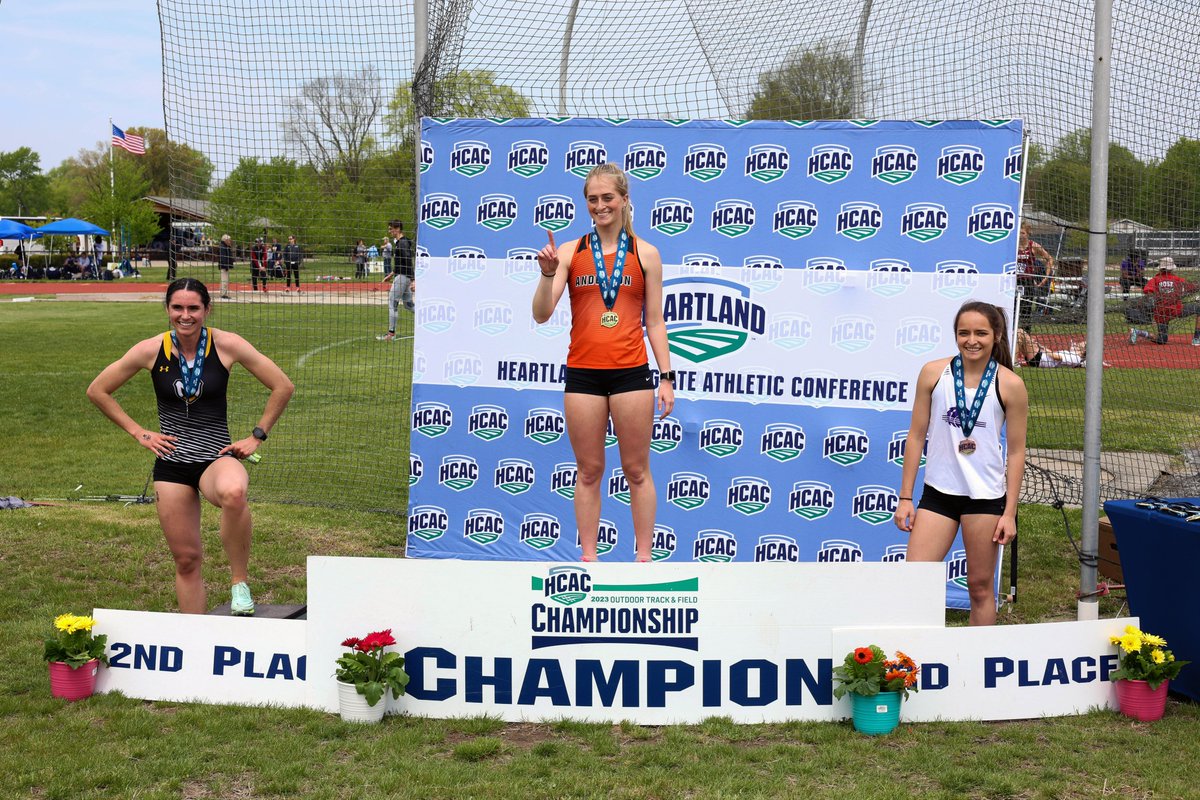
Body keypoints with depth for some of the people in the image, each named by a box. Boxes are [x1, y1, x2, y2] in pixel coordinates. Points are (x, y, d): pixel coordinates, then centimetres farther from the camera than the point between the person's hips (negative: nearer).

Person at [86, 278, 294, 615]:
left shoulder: (226, 345, -7)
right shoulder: (151, 350, -4)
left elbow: (283, 387, -1)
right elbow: (97, 391, 9)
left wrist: (256, 437, -2)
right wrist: (138, 433, 4)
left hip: (217, 455, -2)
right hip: (171, 462, 2)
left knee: (233, 493, -38)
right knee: (186, 559, 5)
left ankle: (240, 582, -20)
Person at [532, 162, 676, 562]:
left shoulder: (646, 253, 4)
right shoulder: (570, 252, 4)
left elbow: (655, 321, 7)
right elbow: (541, 315, -2)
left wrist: (666, 377, 2)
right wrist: (548, 273, -18)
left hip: (631, 372, -1)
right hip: (582, 374, 1)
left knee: (637, 470, 6)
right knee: (588, 472, 8)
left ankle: (644, 556, 14)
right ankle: (588, 556, 17)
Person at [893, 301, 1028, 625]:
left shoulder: (1010, 385, -3)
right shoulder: (933, 373, 1)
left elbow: (1016, 451, 1)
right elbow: (916, 436, 5)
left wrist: (1009, 513, -2)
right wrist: (905, 497, 3)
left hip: (986, 497, -1)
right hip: (938, 492, 2)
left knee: (980, 586, 7)